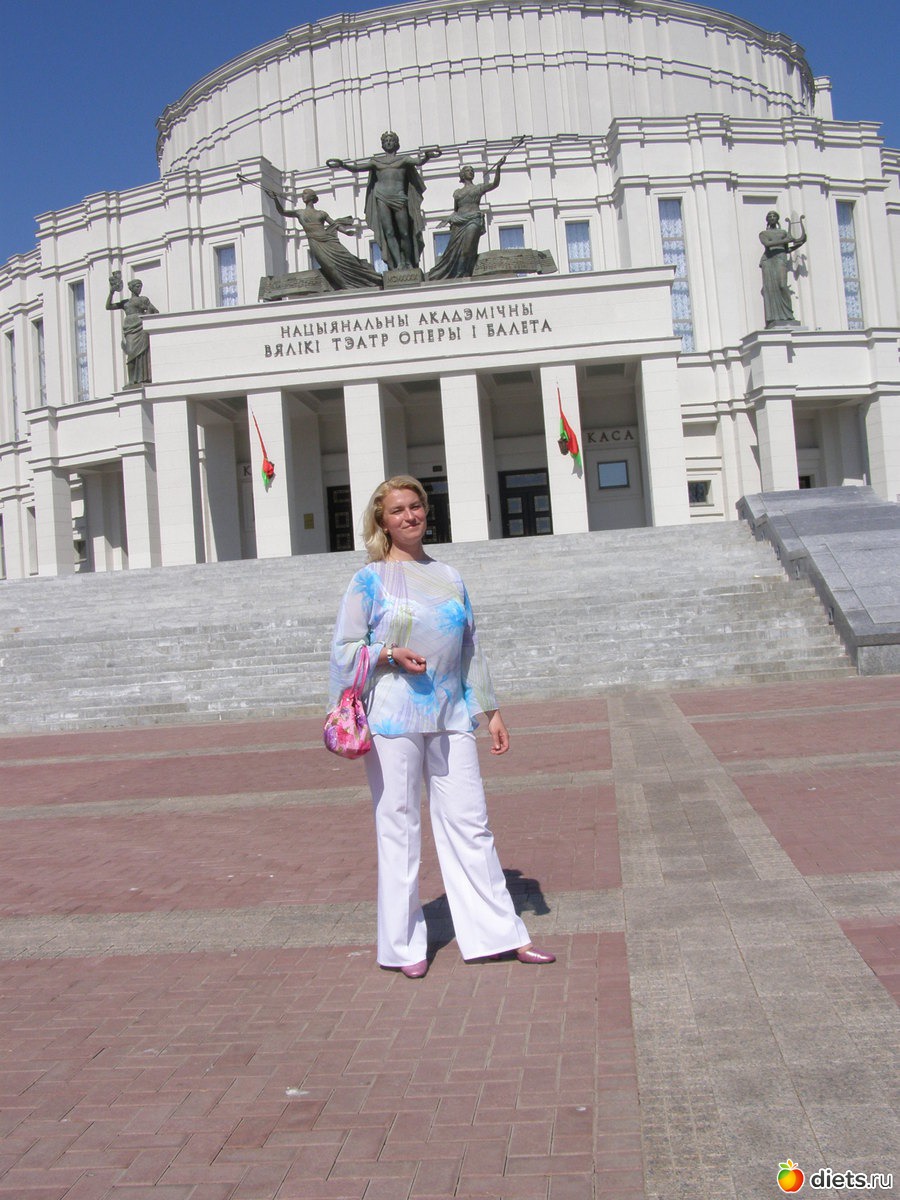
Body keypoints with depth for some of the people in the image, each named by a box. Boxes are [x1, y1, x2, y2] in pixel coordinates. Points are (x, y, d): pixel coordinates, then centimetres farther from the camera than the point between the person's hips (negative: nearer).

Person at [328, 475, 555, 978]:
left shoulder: (449, 577, 14)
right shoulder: (370, 580, 2)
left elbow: (472, 649, 17)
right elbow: (345, 650, 1)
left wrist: (492, 710, 15)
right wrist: (390, 655, -16)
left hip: (452, 718, 4)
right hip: (393, 719, -3)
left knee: (470, 823, 5)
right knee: (399, 828, 2)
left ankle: (501, 932, 14)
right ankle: (405, 945, 15)